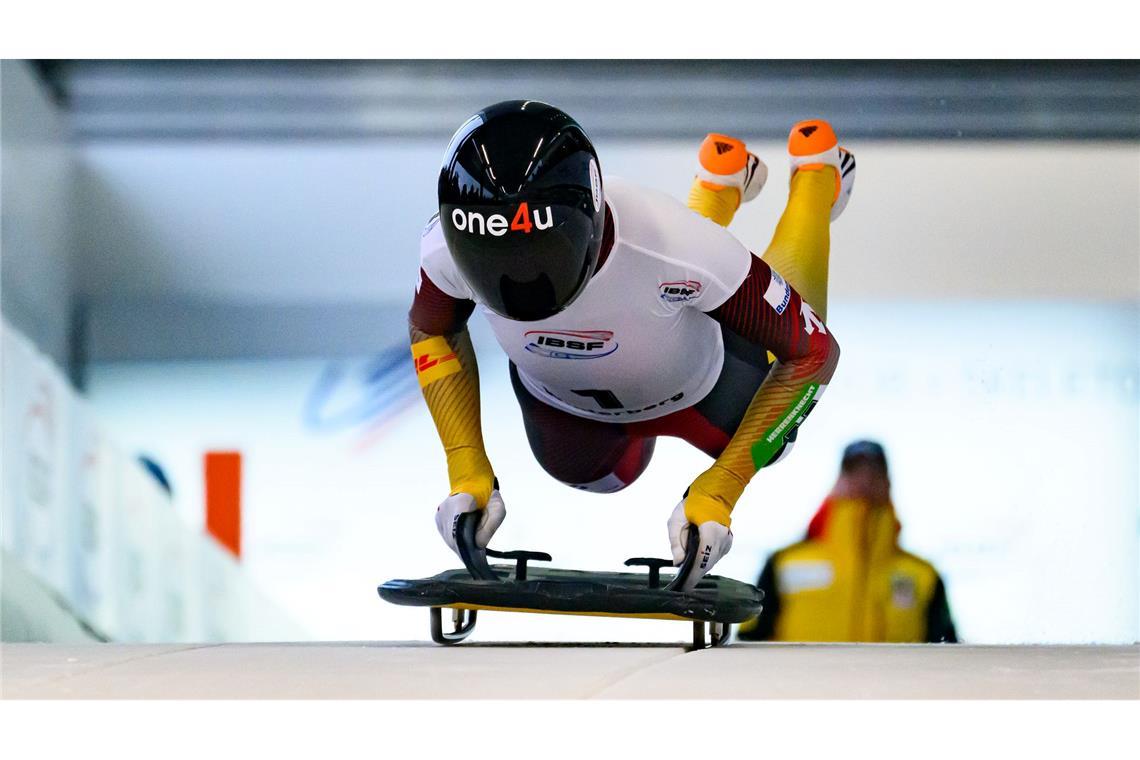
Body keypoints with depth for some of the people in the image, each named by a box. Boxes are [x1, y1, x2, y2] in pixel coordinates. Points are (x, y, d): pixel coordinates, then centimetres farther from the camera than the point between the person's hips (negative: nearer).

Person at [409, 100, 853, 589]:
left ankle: (815, 169, 47)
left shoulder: (675, 248, -47)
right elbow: (432, 330, -12)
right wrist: (466, 470, -22)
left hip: (697, 388, -3)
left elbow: (812, 352, -32)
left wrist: (720, 489, -38)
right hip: (559, 397, 3)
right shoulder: (447, 249, -38)